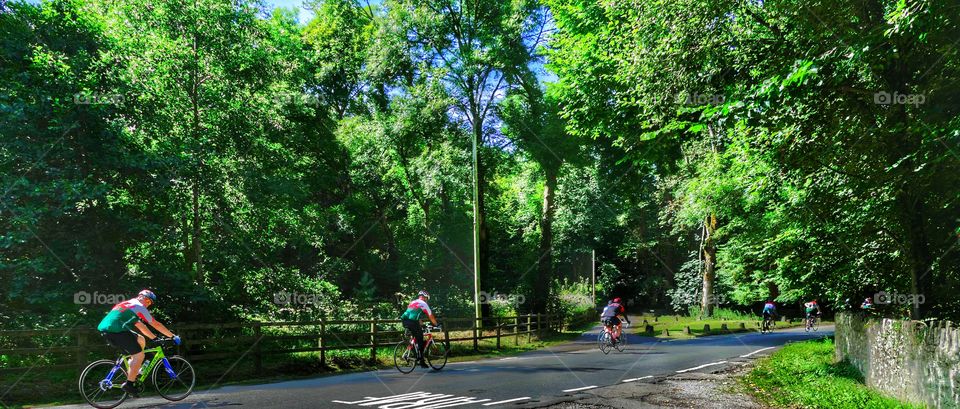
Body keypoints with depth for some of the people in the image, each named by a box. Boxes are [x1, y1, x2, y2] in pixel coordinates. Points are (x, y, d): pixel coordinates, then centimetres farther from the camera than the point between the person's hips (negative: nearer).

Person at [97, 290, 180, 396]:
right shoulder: (139, 307, 3)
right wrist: (173, 336, 12)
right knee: (139, 355, -5)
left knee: (141, 340, 21)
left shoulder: (128, 304, 28)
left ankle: (132, 370, 18)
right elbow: (156, 325, 6)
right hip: (116, 330, -9)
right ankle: (129, 384, -9)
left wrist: (155, 338, 32)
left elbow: (140, 325, 32)